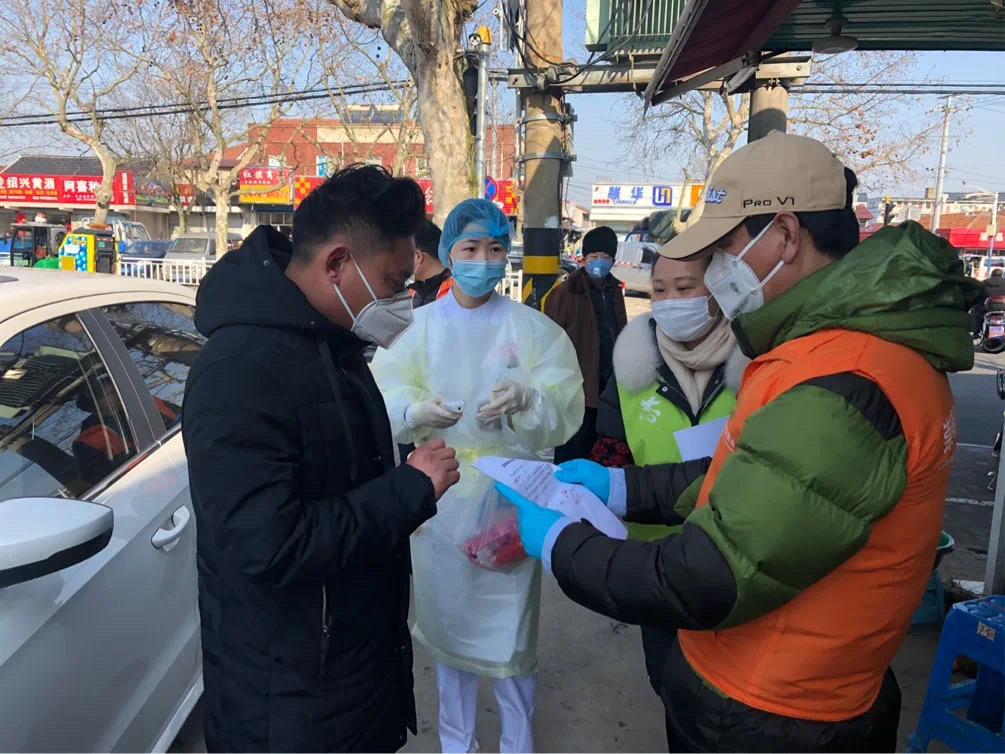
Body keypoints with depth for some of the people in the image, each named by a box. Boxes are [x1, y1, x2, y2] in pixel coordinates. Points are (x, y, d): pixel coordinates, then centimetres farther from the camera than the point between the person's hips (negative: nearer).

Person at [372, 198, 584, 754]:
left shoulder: (533, 327, -2)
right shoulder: (419, 325, 2)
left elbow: (566, 409, -6)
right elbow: (383, 399, -3)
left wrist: (525, 399, -26)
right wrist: (416, 409, -24)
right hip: (440, 495, 2)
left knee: (510, 626, 9)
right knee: (447, 622, 16)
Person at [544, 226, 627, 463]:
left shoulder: (614, 290, 11)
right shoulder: (567, 292, -11)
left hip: (607, 382, 7)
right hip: (578, 383, -6)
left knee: (589, 443, 18)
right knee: (571, 448, 0)